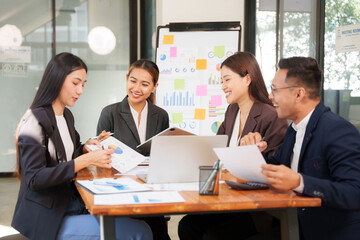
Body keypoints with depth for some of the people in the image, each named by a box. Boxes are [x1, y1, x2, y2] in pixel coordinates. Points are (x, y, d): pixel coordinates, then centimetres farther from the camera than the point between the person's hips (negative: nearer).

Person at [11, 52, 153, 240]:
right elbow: (34, 179, -20)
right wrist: (85, 160, -25)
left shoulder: (67, 116, 13)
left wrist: (85, 148, 2)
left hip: (72, 204, 8)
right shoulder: (34, 122, -14)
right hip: (50, 220, -8)